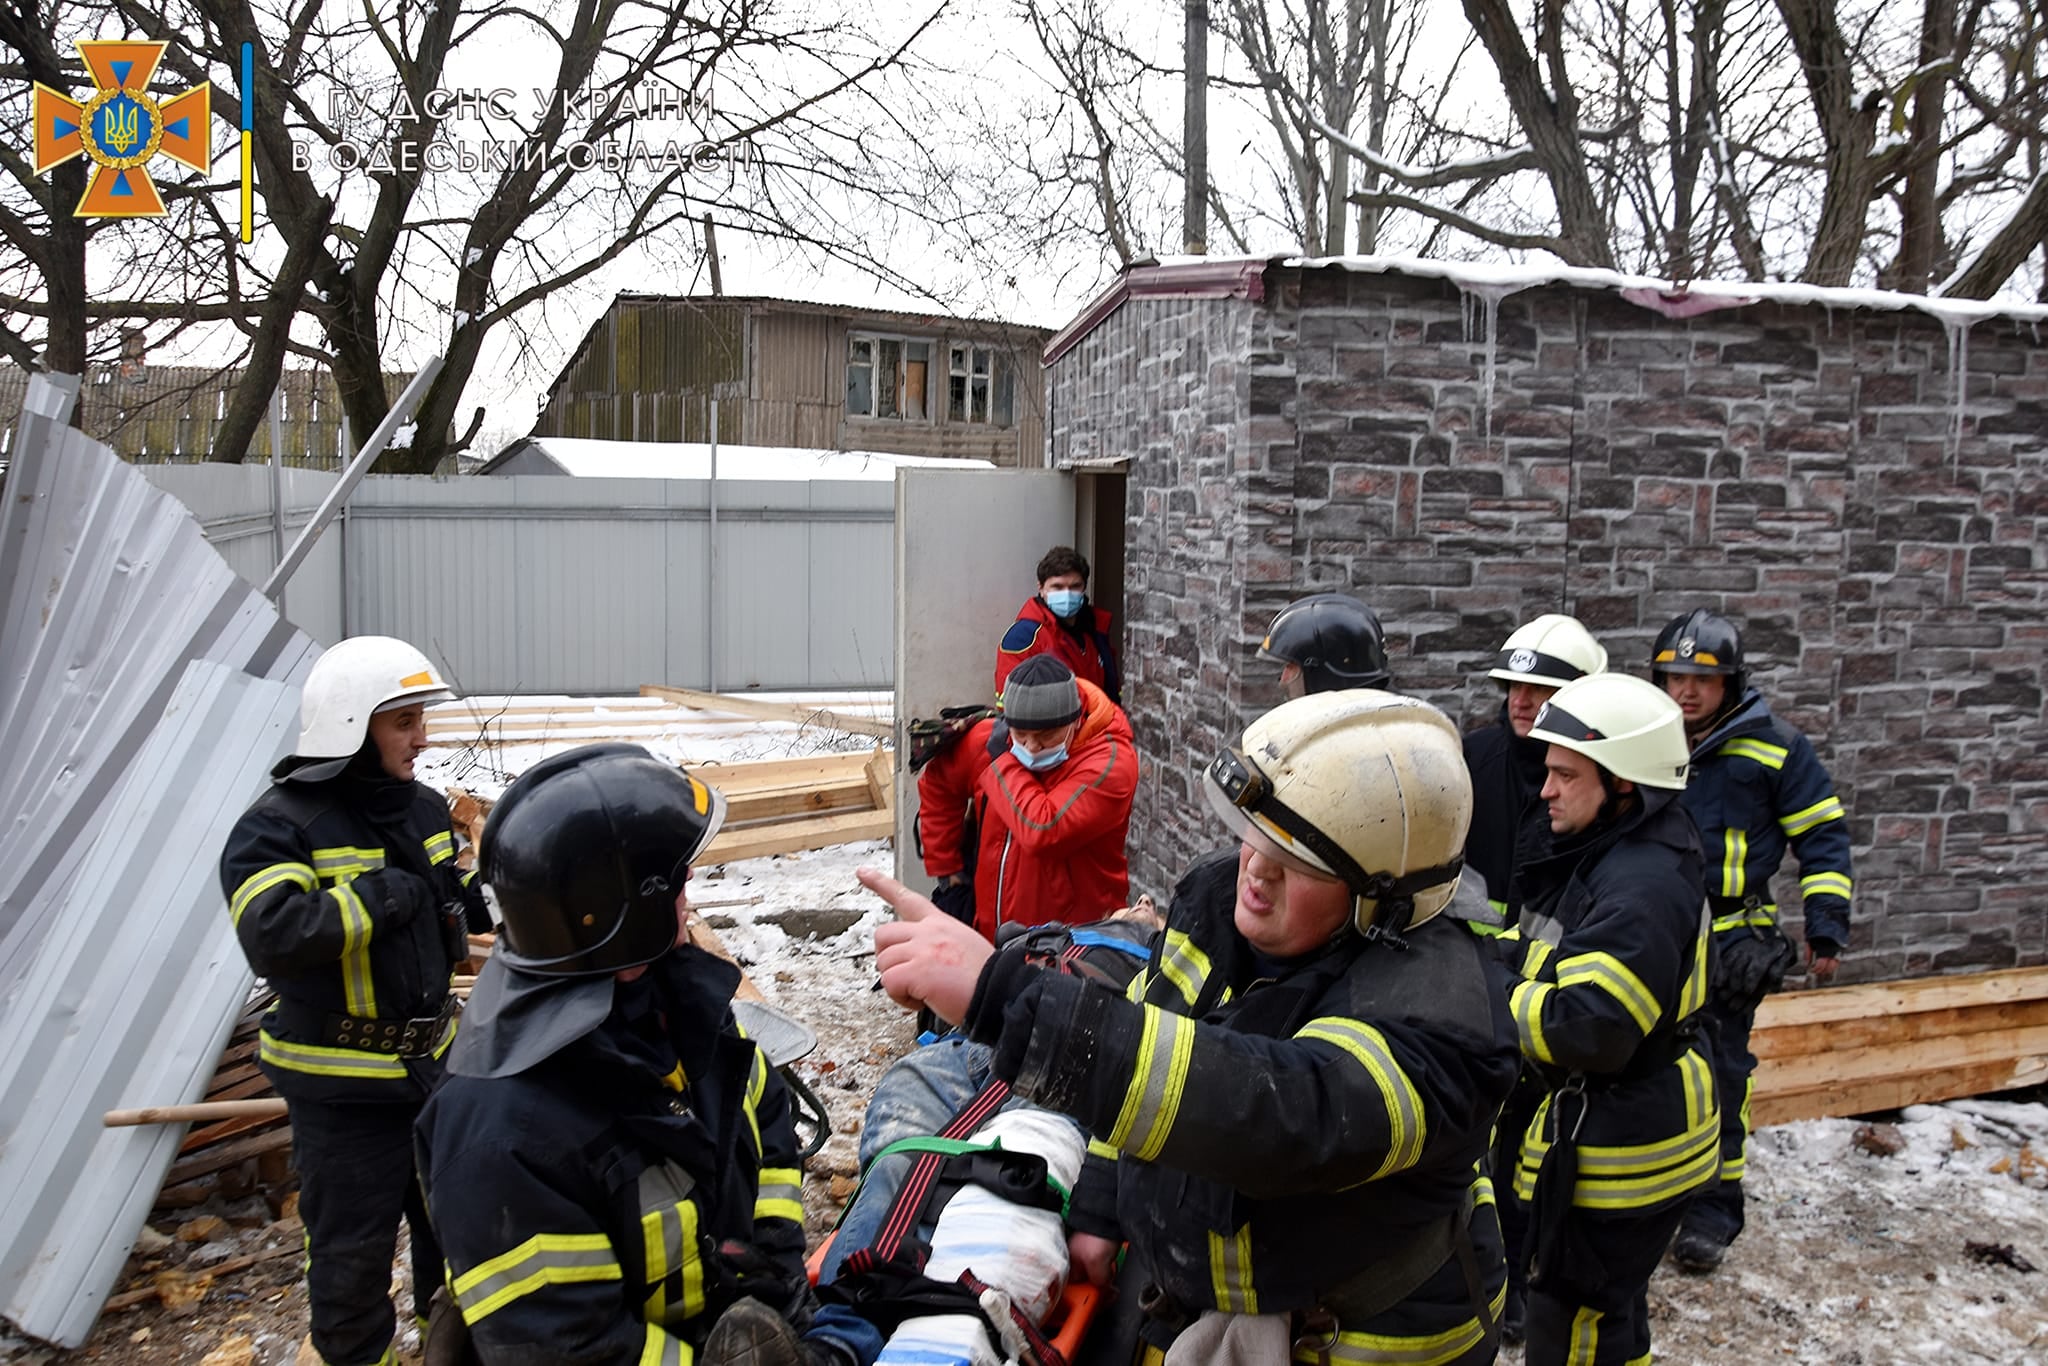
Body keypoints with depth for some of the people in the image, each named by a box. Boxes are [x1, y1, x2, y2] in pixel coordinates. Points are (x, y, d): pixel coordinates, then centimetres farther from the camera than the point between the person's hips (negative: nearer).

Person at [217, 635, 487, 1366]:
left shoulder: (423, 807, 3)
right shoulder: (279, 825, -18)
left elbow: (472, 905, 14)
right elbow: (272, 935, -35)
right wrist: (387, 894, -26)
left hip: (433, 1061, 7)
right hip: (342, 1086, -6)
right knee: (353, 1250, 10)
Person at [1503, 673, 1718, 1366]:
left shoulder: (1641, 890, -27)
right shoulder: (1599, 856, 6)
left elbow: (1586, 1029, -33)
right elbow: (1535, 949, 15)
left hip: (1624, 1147, -10)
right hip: (1603, 1127, 10)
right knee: (1610, 1309, 27)